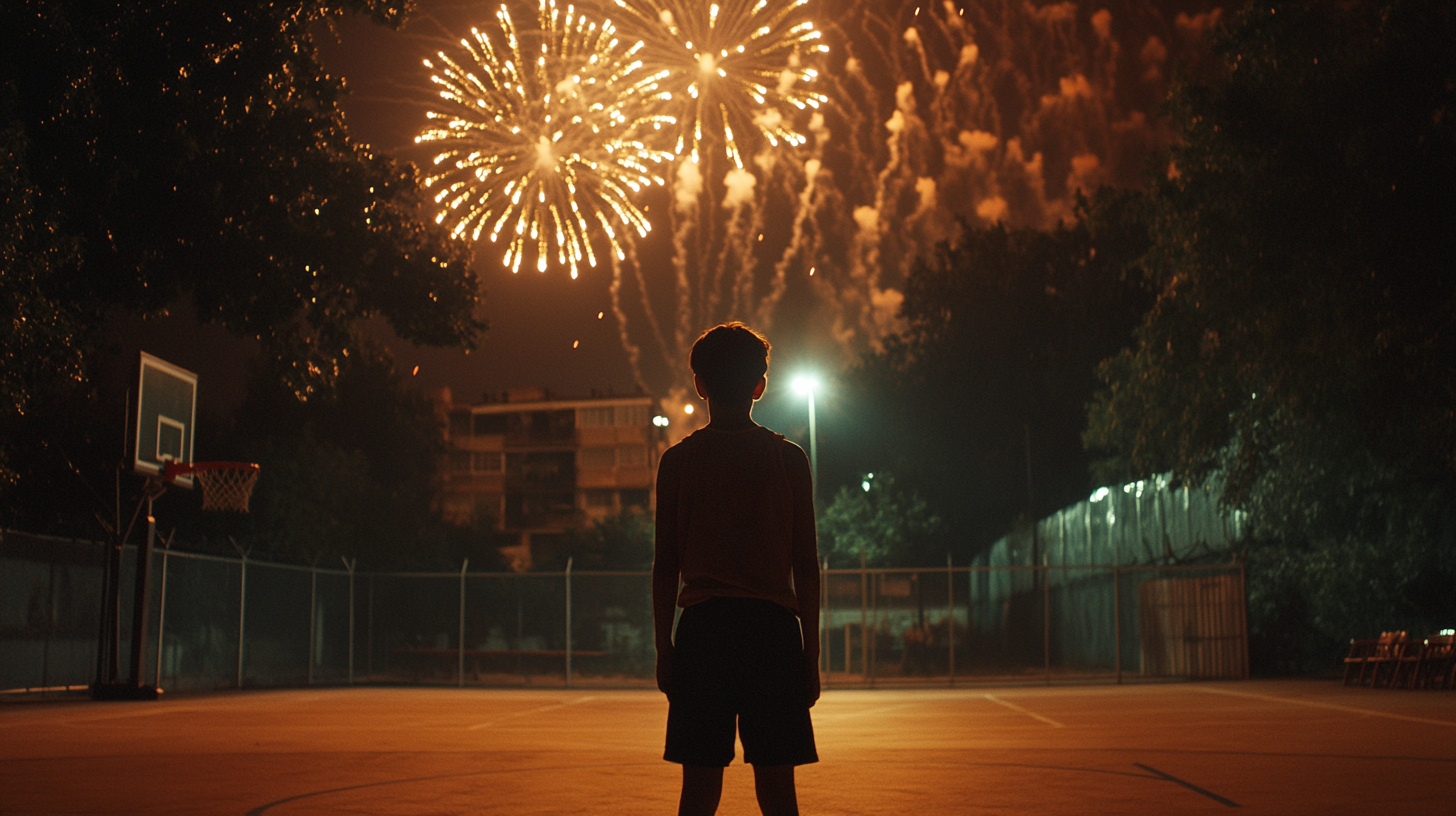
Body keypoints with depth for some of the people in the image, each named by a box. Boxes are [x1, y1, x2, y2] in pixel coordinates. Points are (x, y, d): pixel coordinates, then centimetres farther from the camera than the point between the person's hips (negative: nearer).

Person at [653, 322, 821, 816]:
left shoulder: (678, 461, 4)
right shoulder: (789, 459, 3)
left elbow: (665, 566, 3)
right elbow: (806, 567, 3)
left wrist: (664, 649, 10)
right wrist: (811, 652, 8)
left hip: (702, 628, 0)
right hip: (774, 627, 0)